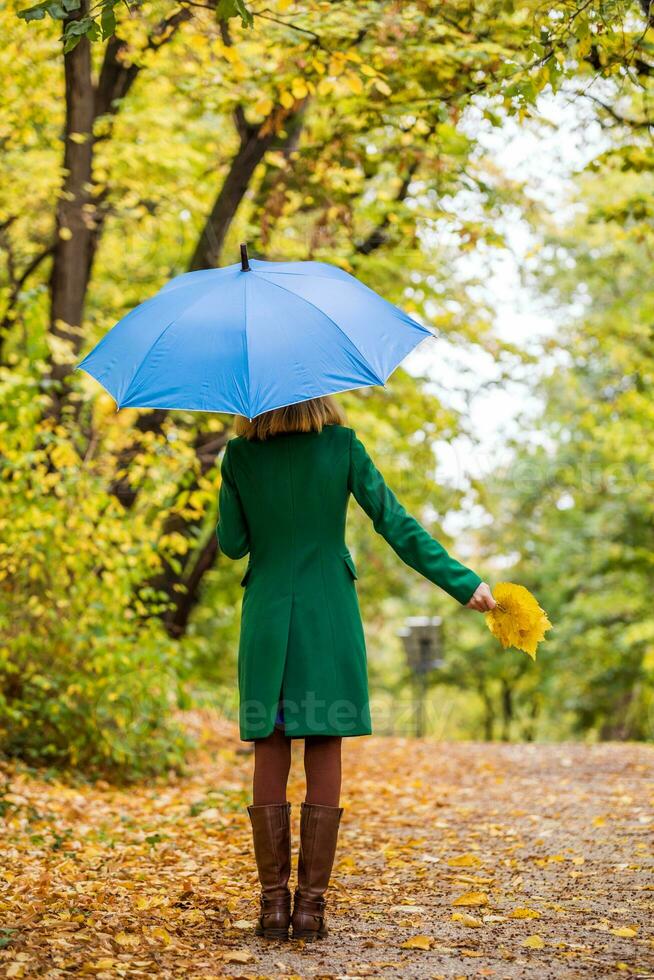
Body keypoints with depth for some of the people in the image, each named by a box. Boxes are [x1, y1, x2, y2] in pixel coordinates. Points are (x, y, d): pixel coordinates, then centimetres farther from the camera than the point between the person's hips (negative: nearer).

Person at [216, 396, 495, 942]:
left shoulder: (240, 456, -3)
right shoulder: (342, 445, -5)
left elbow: (232, 543, 3)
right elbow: (395, 523, -7)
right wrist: (462, 583, -4)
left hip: (267, 615, 1)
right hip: (329, 615, -1)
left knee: (270, 757, 6)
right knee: (324, 756, 4)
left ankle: (274, 902, 6)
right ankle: (311, 903, 4)